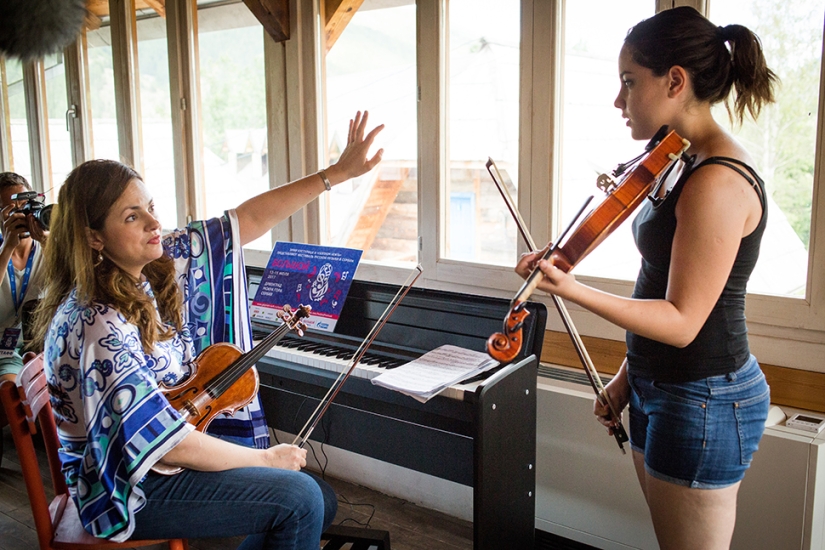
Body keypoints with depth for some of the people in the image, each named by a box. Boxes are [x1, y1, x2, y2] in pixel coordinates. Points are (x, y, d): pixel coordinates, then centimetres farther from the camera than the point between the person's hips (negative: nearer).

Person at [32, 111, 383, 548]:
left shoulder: (160, 266, -4)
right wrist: (267, 458, -16)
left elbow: (245, 220, -1)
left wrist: (337, 172, -3)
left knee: (321, 503, 4)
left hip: (173, 445, 8)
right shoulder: (93, 327, -27)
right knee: (299, 499, -16)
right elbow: (169, 444, -27)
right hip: (128, 485, -8)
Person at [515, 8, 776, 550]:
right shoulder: (687, 167, 8)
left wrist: (570, 289, -32)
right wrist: (628, 378, 15)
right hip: (662, 391, 10)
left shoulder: (718, 182, -23)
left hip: (703, 403, -9)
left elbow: (682, 321, -23)